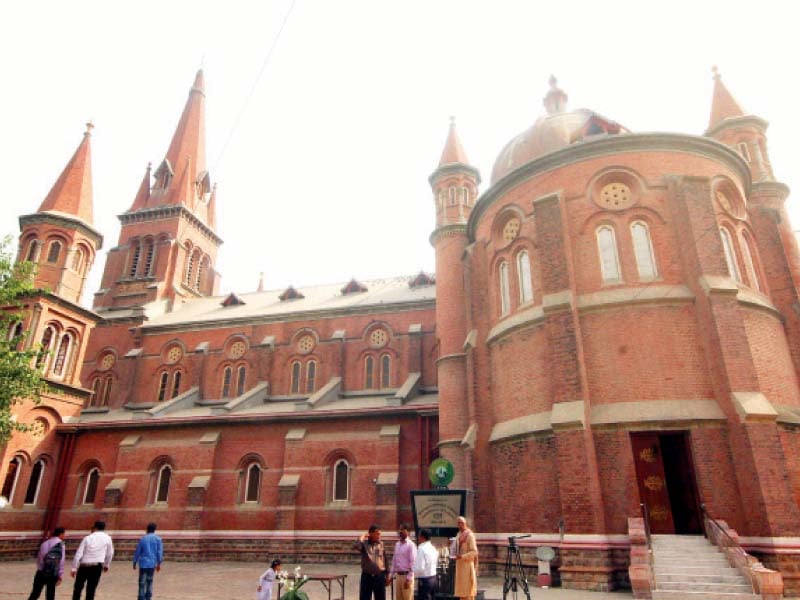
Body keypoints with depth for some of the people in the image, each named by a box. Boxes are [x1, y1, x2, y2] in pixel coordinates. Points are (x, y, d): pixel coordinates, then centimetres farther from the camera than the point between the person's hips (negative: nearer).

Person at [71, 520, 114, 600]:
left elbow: (79, 554, -2)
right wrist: (107, 565, 25)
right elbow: (110, 553, 12)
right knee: (91, 589, 7)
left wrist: (74, 568, 3)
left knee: (78, 587, 16)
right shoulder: (107, 538, 6)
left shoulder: (87, 538, 4)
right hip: (97, 566, 0)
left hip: (84, 565, 0)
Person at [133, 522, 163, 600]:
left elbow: (137, 551, 5)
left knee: (142, 582, 2)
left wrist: (134, 563, 16)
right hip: (152, 563, 1)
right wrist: (159, 563, 5)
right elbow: (160, 552, -2)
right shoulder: (158, 539, 1)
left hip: (143, 563, -1)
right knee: (149, 580, 16)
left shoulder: (143, 539, 2)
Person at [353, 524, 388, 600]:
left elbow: (385, 560, 9)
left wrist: (387, 575, 10)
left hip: (379, 576, 2)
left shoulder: (381, 544, 3)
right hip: (367, 576, -2)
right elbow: (355, 547, -29)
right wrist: (362, 537, -18)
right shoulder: (364, 543, -6)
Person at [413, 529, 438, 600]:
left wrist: (413, 575, -6)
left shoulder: (422, 549, -18)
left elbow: (420, 567, -22)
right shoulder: (433, 548, 8)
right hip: (433, 578, 9)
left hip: (424, 580, -9)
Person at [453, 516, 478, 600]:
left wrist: (462, 556, -25)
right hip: (460, 565, 8)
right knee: (461, 589, 11)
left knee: (468, 589, -3)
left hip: (467, 565, -8)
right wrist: (456, 555, 6)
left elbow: (474, 551, -18)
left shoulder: (469, 535, -13)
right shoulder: (459, 535, 11)